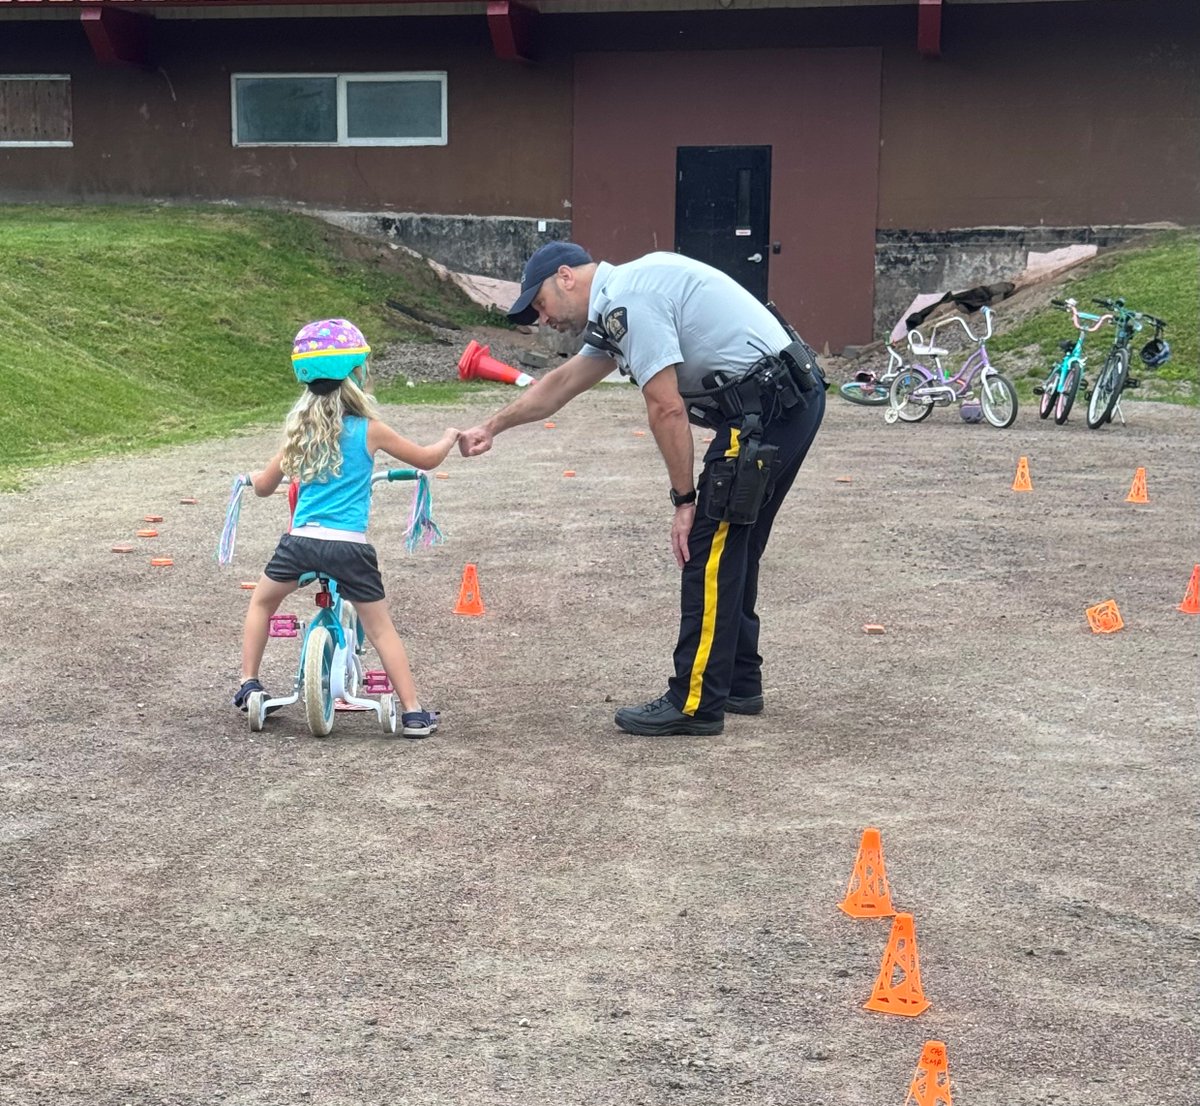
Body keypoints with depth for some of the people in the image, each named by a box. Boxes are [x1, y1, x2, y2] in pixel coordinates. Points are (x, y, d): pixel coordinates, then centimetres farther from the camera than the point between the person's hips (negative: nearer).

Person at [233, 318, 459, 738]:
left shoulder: (301, 429, 8)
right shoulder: (369, 430, -1)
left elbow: (263, 486, 16)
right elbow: (427, 459, 9)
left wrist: (255, 478, 40)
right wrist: (450, 437, 30)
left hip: (301, 540, 2)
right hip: (350, 546, -2)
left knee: (262, 600, 27)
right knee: (380, 626, 9)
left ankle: (249, 684, 25)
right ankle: (413, 712, 7)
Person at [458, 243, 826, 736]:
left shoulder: (628, 298, -12)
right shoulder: (618, 305, 21)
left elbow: (667, 408, -15)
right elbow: (560, 382, 33)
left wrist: (684, 499, -9)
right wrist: (492, 427, 40)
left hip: (768, 407, -10)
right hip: (792, 400, 10)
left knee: (708, 551, -6)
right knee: (730, 549, 17)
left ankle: (695, 704, -3)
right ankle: (738, 683, 25)